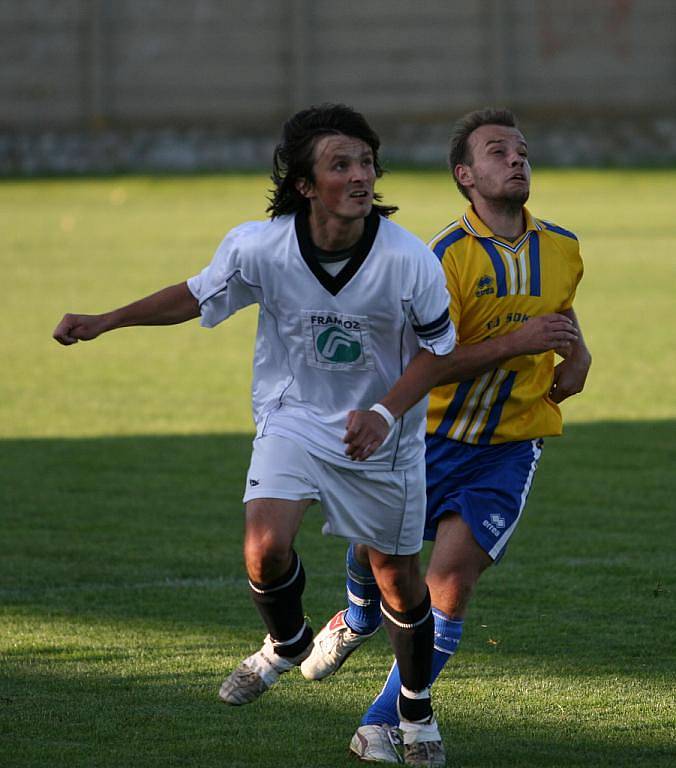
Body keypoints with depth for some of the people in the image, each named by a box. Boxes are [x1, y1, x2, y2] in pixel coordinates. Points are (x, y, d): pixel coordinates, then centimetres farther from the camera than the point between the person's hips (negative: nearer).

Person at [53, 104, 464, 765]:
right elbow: (197, 295, 0)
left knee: (398, 580, 8)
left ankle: (417, 711, 35)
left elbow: (438, 348, -8)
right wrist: (103, 322, -4)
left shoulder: (410, 261, -23)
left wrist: (385, 412, -23)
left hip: (381, 435, -1)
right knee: (265, 549, -20)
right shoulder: (259, 246, -19)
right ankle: (286, 645, 15)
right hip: (293, 419, 1)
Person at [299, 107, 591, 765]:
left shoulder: (562, 249, 2)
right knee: (374, 549, 14)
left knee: (451, 582, -13)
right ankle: (360, 620, 53)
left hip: (509, 446, 2)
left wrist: (575, 353, 5)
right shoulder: (446, 256, -16)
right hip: (430, 435, -2)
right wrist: (516, 342, -28)